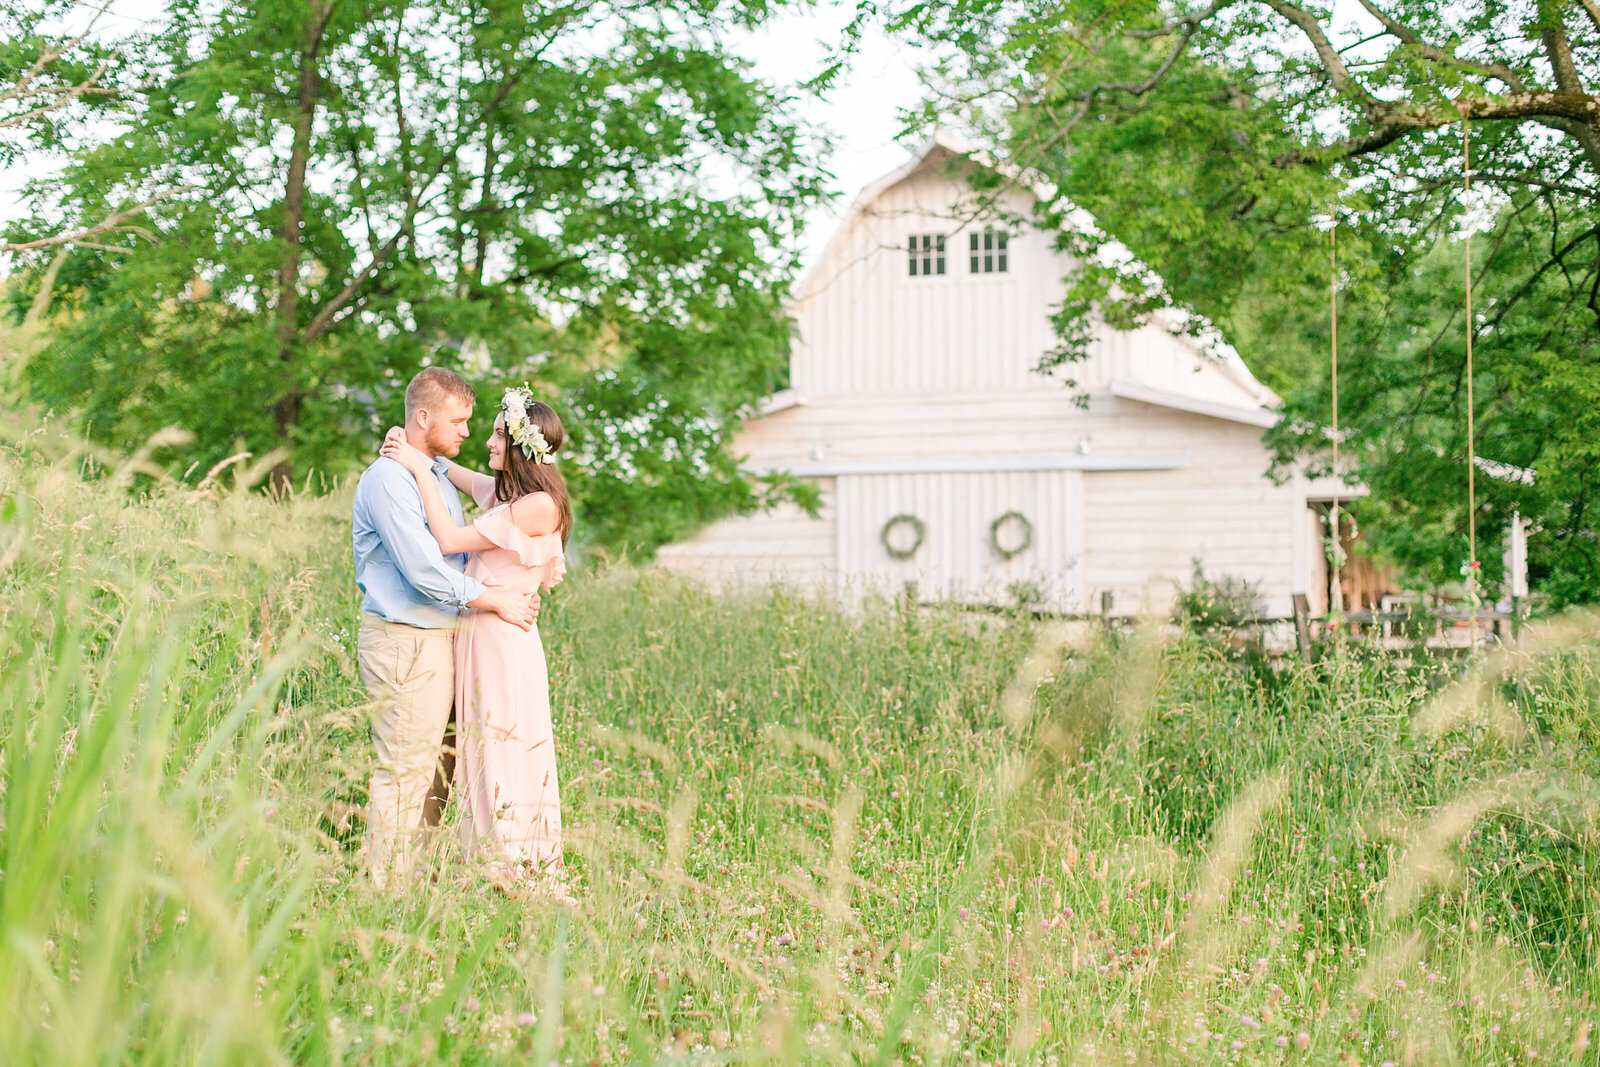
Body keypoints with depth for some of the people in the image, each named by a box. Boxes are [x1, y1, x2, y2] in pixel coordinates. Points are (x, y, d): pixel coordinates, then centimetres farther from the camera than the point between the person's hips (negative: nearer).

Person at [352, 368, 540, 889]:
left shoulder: (438, 473, 16)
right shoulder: (388, 479, -15)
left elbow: (459, 552, 24)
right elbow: (424, 571, -21)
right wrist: (496, 600, -12)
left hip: (439, 637, 9)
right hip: (404, 641, -9)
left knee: (430, 763, 12)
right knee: (403, 769, -4)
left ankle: (402, 877, 19)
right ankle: (386, 889, 3)